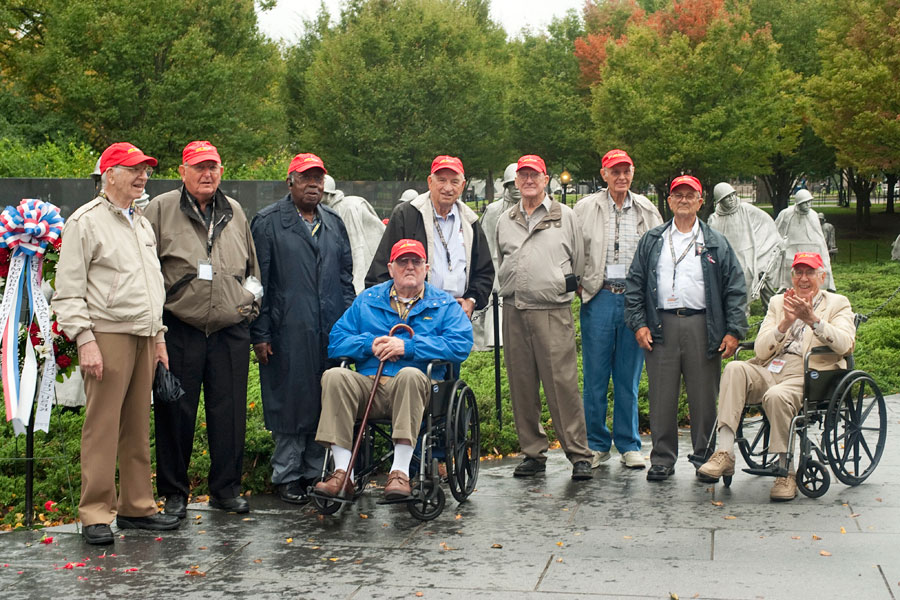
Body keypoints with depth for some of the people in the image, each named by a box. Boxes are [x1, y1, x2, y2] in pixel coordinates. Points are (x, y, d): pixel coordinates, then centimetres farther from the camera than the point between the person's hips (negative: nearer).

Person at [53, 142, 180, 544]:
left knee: (138, 426, 10)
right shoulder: (86, 221, -4)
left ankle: (136, 507, 17)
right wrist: (85, 339, -16)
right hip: (108, 336, -7)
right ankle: (95, 515, -1)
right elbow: (68, 290, -8)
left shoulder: (143, 224, 21)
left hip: (144, 337, 7)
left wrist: (159, 337, 21)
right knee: (102, 427, -6)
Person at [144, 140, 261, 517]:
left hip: (231, 330, 3)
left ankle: (226, 489, 18)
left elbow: (252, 267, 26)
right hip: (179, 330, -3)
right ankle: (174, 492, 15)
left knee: (230, 411, 6)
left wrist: (250, 304, 19)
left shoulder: (235, 212, 15)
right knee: (176, 412, 2)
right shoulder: (160, 210, 1)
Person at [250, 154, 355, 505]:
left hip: (330, 331, 5)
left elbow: (346, 278, 19)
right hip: (287, 332, -5)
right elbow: (257, 281, -3)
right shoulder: (268, 223, 0)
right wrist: (260, 333, -8)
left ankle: (317, 472, 18)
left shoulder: (333, 223, 16)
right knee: (290, 401, 0)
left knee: (326, 401, 7)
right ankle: (287, 476, 11)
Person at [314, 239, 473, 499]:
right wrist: (369, 344, -6)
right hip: (368, 385, 3)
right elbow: (336, 341, 14)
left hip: (413, 389, -2)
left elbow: (461, 344, -5)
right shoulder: (367, 300, 21)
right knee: (334, 376, -28)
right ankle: (342, 472, -29)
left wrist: (407, 346, -12)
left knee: (410, 374, -38)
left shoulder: (444, 304, 13)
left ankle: (400, 473, -38)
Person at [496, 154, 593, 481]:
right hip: (514, 312, 4)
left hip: (553, 311, -4)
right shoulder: (505, 221, 17)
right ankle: (534, 453, 15)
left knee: (563, 383, -9)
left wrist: (566, 289, 8)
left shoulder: (565, 216, 7)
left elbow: (579, 262, 10)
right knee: (522, 386, 5)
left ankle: (579, 455, -4)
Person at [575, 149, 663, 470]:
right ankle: (596, 444, 11)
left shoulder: (647, 211, 11)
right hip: (599, 298, -1)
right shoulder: (586, 208, 4)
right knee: (595, 375, 0)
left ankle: (629, 445, 14)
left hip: (635, 298, 2)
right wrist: (580, 286, -3)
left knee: (629, 377, 5)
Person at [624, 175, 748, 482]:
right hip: (661, 327, 1)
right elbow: (634, 284, 11)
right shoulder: (651, 241, 13)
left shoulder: (716, 243, 10)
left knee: (704, 396, 2)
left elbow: (735, 289, 7)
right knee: (662, 396, 2)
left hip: (703, 327, -1)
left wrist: (734, 331, -2)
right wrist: (638, 323, 0)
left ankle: (706, 457, 14)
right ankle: (662, 458, 11)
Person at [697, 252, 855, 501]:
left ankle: (787, 472, -22)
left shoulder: (837, 304, 14)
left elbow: (846, 344, -7)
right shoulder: (778, 302, 24)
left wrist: (812, 319, -18)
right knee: (734, 369, -26)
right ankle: (724, 454, -32)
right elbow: (760, 351, 10)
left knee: (776, 396, -35)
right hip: (770, 370, 4)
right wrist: (785, 323, -5)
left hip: (807, 376, -4)